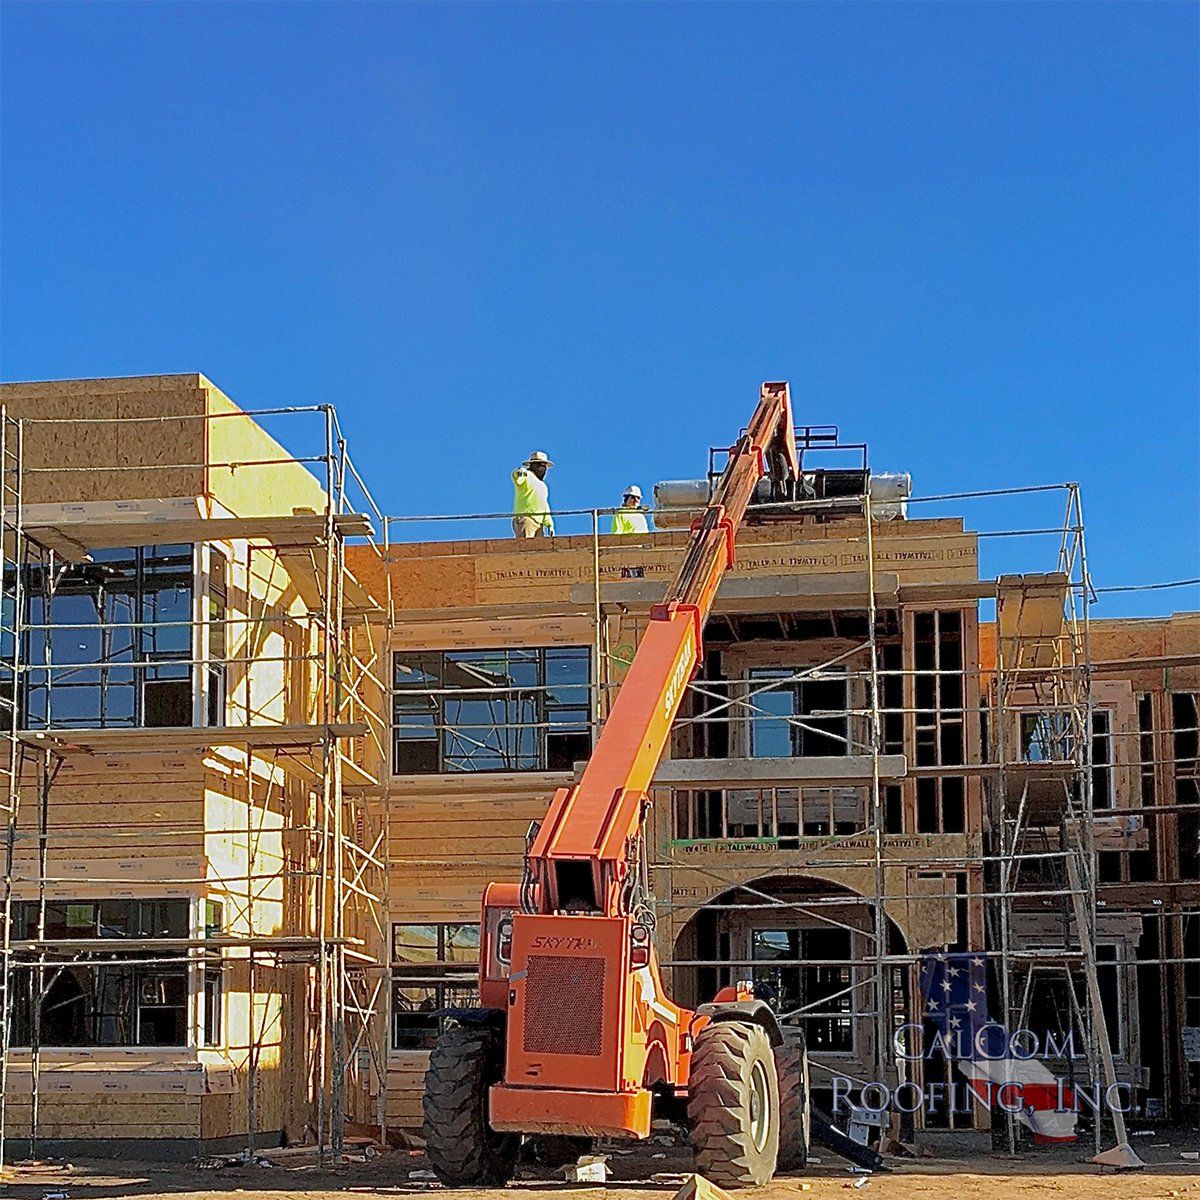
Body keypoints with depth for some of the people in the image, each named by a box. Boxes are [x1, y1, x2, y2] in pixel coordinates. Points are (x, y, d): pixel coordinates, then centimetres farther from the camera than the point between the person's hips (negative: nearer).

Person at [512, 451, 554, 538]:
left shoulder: (543, 485, 30)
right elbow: (517, 477, -21)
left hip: (539, 523, 8)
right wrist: (520, 471, -46)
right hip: (525, 519, -8)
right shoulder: (527, 476, 4)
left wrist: (550, 524, 24)